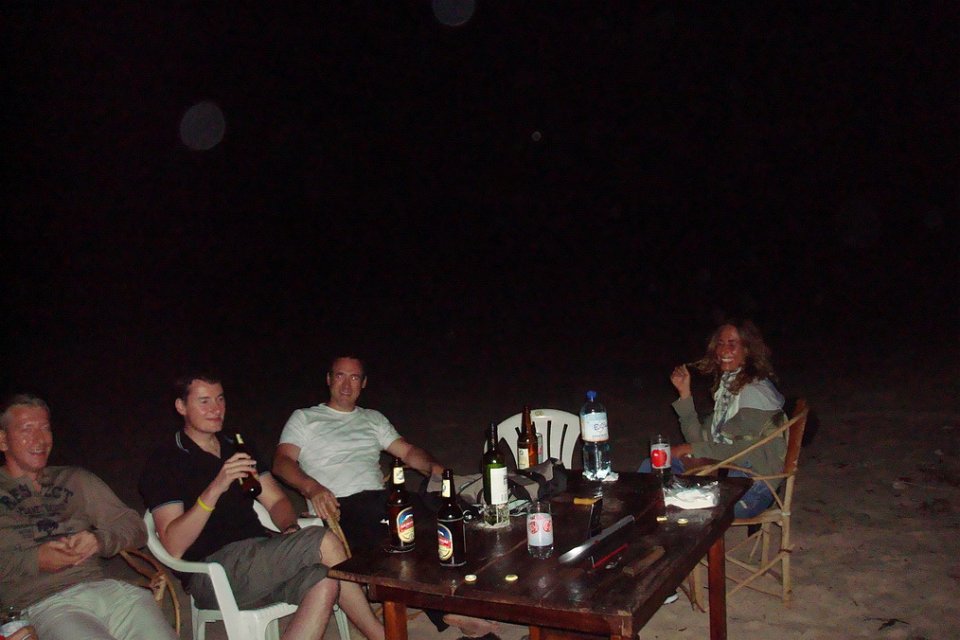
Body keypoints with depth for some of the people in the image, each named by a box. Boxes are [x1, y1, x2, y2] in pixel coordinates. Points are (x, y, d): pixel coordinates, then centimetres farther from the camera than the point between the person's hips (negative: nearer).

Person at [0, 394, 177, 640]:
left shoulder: (76, 480, 23)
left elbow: (135, 527, 16)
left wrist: (100, 540, -4)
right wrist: (35, 561, -13)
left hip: (107, 589, 3)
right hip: (45, 603, -2)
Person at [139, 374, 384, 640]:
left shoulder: (236, 446, 19)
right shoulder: (164, 463, -2)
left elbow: (276, 500, 17)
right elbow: (173, 546, -13)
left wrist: (290, 528, -6)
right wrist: (215, 488, -24)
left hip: (260, 561, 6)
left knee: (324, 583, -27)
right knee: (324, 541, -23)